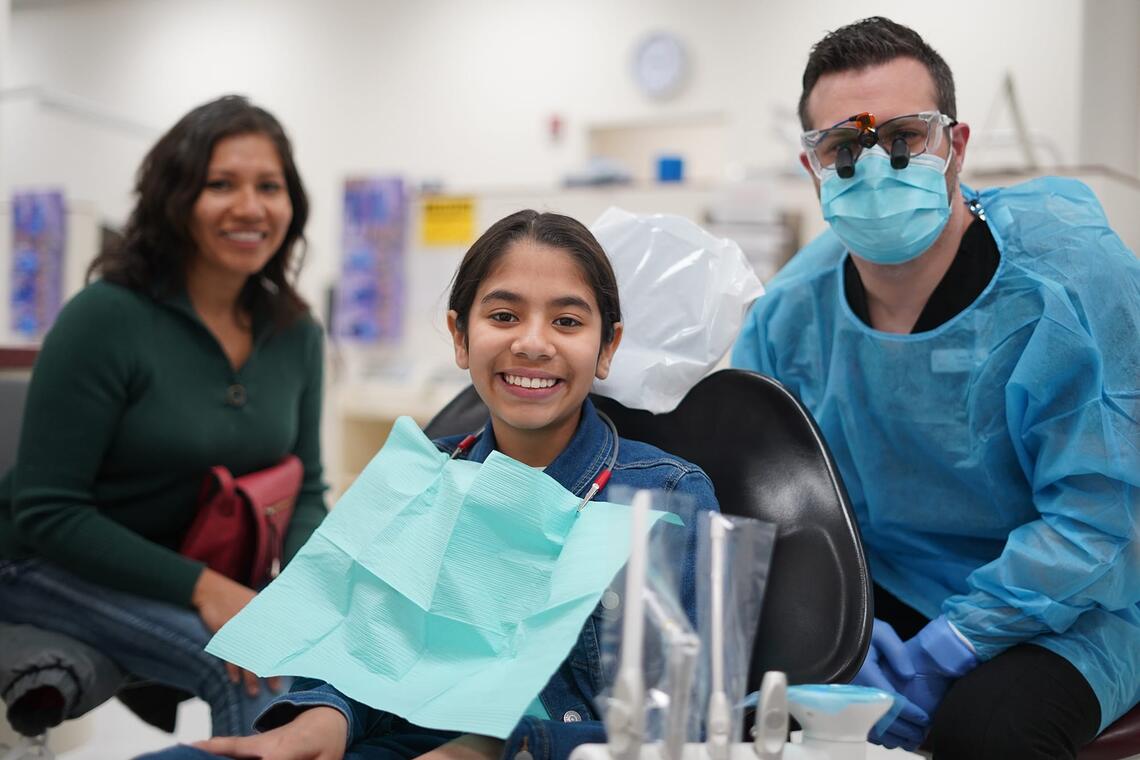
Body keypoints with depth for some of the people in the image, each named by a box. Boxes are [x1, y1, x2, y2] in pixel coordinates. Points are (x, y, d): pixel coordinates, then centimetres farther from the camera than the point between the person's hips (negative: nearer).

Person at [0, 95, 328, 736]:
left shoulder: (296, 333, -2)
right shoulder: (107, 317, -20)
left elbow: (305, 489, 5)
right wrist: (203, 588, -27)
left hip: (200, 567, 6)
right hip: (56, 569, -5)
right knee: (241, 669, -27)